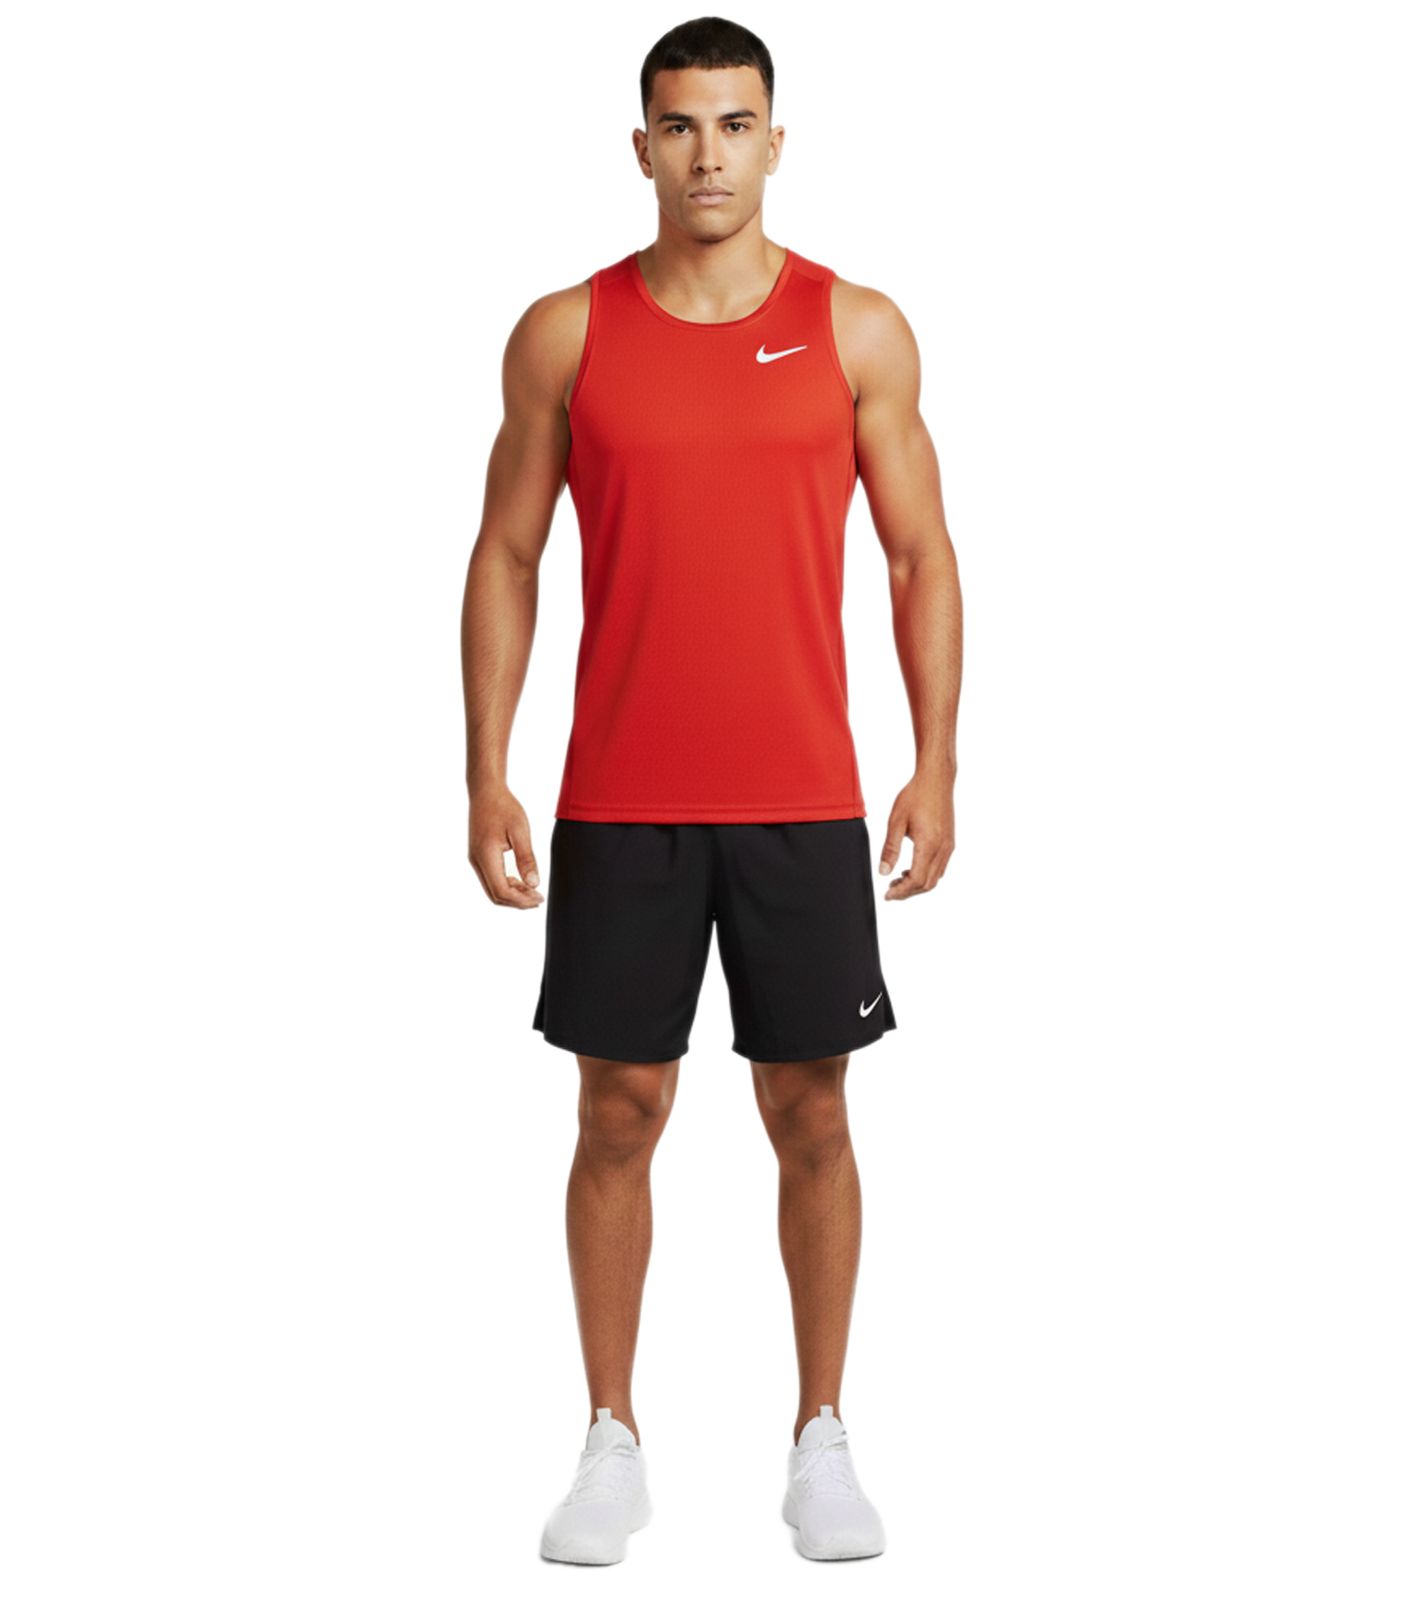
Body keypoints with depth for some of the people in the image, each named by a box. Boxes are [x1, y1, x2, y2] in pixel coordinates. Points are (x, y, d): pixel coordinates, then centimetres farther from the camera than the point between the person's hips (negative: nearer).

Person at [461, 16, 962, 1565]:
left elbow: (921, 556, 4)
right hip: (616, 803, 0)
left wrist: (937, 764, -3)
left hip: (802, 798, 0)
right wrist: (486, 776, -2)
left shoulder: (858, 329, 1)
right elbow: (505, 557, 5)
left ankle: (822, 1443, 19)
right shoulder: (564, 332, 2)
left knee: (810, 1115, 6)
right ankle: (612, 1448, 18)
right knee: (619, 1115, 5)